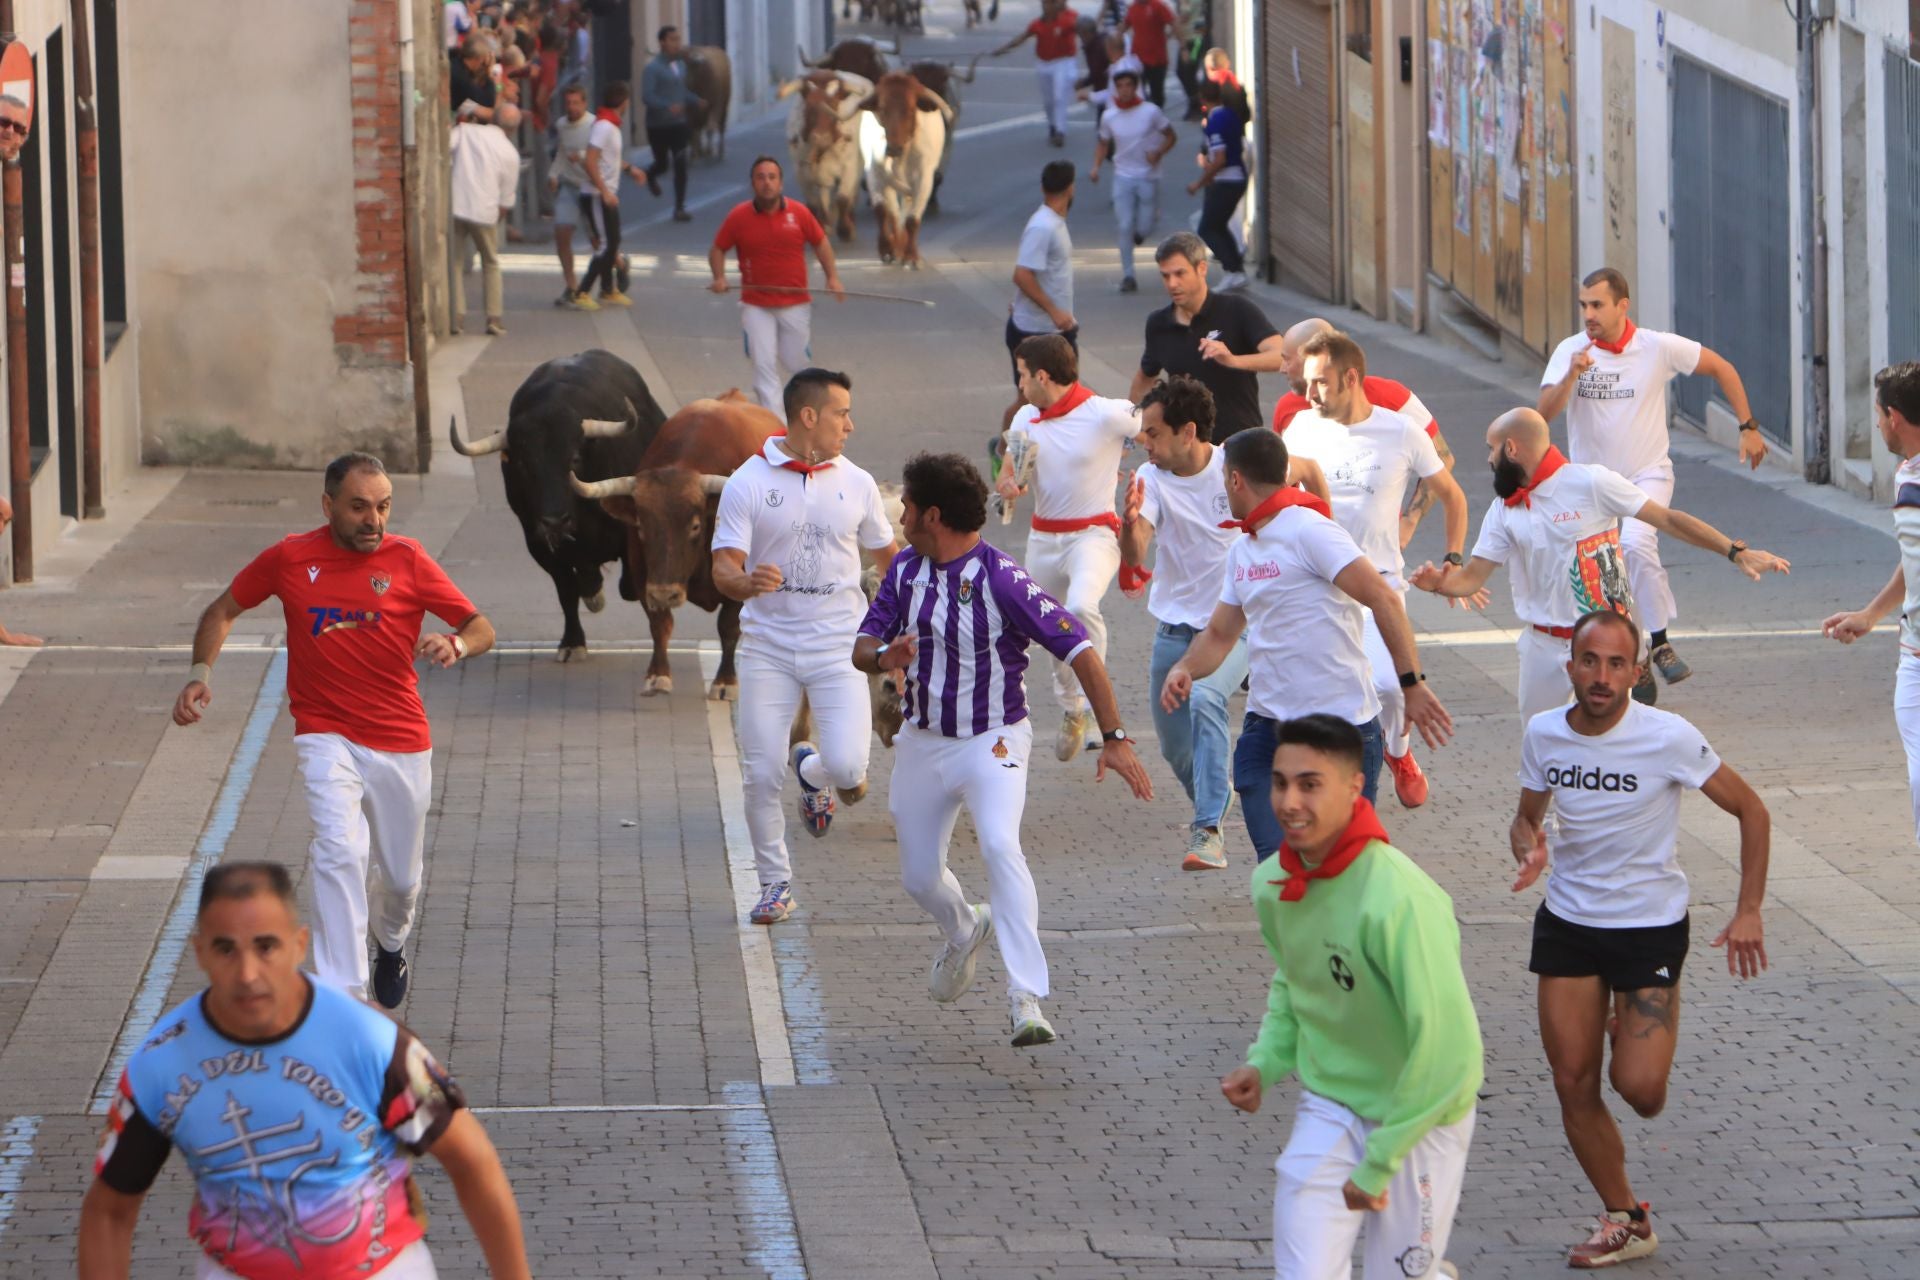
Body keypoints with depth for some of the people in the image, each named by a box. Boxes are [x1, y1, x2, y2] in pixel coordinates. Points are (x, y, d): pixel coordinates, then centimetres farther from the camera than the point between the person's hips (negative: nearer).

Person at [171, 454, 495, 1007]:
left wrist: (456, 644, -25)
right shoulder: (289, 559, -2)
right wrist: (200, 673, -4)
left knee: (402, 875, 13)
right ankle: (344, 998, -27)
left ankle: (391, 942, 50)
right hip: (325, 736, -2)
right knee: (340, 851, -24)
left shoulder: (407, 560, -3)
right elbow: (223, 611, 13)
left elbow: (481, 628, -1)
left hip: (402, 743, 2)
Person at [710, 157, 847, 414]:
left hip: (796, 303, 1)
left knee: (795, 363, 10)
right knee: (764, 366, -8)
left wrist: (832, 277, -3)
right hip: (756, 305, -1)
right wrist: (719, 278, -12)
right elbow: (717, 249, 5)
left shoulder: (799, 213, -3)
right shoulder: (739, 216, -5)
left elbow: (820, 243, 9)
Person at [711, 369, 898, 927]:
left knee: (848, 767, -14)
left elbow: (888, 556, 19)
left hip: (838, 646, 1)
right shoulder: (747, 483, -5)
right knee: (760, 775, -4)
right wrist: (747, 582, -31)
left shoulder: (856, 483, 4)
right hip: (768, 645, -1)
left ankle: (811, 770, 23)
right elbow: (724, 569, -9)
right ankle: (775, 882, 17)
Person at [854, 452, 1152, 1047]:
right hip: (923, 743, 6)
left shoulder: (1001, 579, -19)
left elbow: (1080, 650, -19)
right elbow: (862, 646, 3)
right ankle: (965, 932, 49)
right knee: (919, 877, 13)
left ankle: (1026, 999, -30)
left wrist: (1114, 738, -26)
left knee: (1000, 847, -29)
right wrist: (884, 656, -23)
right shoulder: (906, 569, 0)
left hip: (994, 743, -6)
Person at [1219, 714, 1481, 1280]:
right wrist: (1265, 1063, -2)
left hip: (1418, 1114, -5)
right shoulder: (1272, 883, -6)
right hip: (1328, 1107, 5)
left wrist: (1378, 1163, -22)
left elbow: (1446, 1048, -27)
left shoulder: (1399, 898, -29)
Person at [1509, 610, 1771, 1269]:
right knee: (1573, 1086, 1)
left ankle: (1634, 1038, 26)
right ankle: (1625, 1221, 19)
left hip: (1651, 925, -4)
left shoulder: (1668, 737, -18)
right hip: (1568, 923, 4)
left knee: (1639, 1090, -12)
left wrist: (1748, 912, -11)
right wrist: (1530, 849, -12)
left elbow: (1750, 811, -7)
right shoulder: (1543, 734, -5)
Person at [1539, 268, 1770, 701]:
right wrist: (1571, 376, -34)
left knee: (1635, 543, -32)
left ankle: (1660, 643, -20)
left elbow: (1721, 369, 3)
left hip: (1647, 475, -3)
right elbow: (1544, 413, -17)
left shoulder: (1658, 348, -10)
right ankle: (1634, 666, 24)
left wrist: (1748, 427, 1)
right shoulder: (1570, 352, -7)